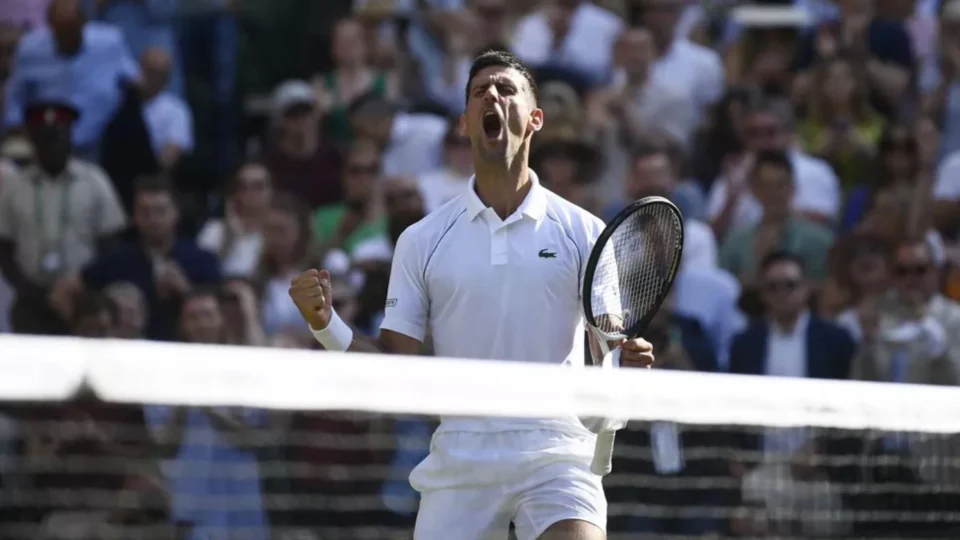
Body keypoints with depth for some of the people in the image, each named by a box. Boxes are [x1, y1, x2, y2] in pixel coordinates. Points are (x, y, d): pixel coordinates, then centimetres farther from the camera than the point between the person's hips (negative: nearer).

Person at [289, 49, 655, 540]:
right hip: (460, 462, 2)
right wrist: (326, 324, -10)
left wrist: (627, 363, -21)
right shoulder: (422, 240, 9)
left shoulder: (583, 232, 5)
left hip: (556, 457, -2)